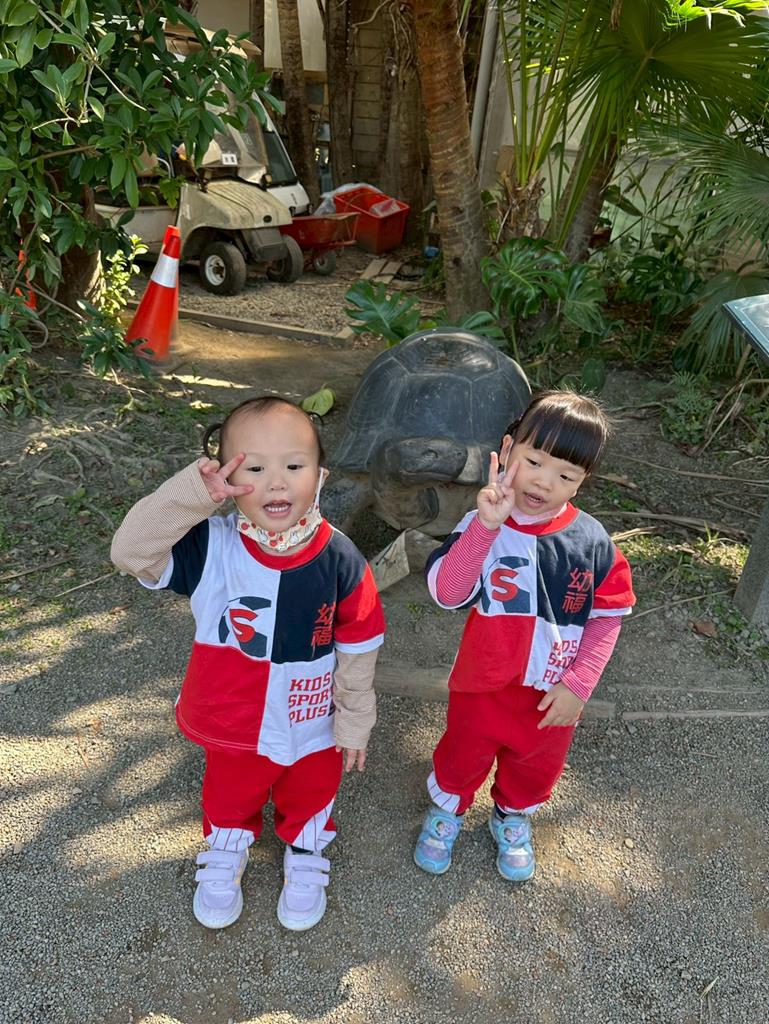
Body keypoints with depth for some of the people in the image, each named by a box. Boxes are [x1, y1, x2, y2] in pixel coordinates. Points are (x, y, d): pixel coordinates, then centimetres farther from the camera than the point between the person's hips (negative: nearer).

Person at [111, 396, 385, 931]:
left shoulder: (340, 560, -24)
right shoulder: (210, 547, -24)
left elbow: (359, 647, -13)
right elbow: (131, 552, -32)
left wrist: (355, 721, -2)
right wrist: (191, 493, -44)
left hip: (313, 724, 0)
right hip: (234, 723, 1)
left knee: (309, 798, 29)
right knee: (230, 796, 30)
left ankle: (305, 859, 60)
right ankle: (225, 856, 62)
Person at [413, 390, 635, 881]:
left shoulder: (593, 542, -14)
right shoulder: (483, 526, -20)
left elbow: (607, 618, -6)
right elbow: (447, 592, -34)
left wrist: (578, 684, -12)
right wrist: (486, 525, -43)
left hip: (553, 696, 2)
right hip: (483, 685, -2)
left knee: (535, 767, 27)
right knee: (463, 756, 22)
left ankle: (513, 818, 57)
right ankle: (447, 810, 54)